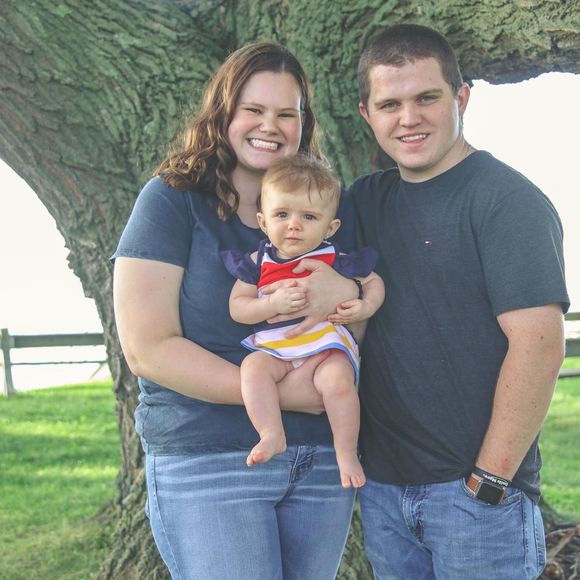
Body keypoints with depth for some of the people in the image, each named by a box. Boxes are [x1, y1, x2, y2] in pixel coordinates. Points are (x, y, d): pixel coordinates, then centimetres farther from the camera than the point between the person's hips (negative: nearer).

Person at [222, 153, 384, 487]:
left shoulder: (336, 261, 2)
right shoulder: (258, 263, 4)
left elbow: (374, 282, 15)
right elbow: (237, 308, -2)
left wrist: (366, 307, -7)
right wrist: (275, 303, -18)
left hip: (327, 347, -2)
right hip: (273, 349, 2)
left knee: (337, 379, -30)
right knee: (253, 367, -28)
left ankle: (347, 453, -14)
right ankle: (272, 435, -23)